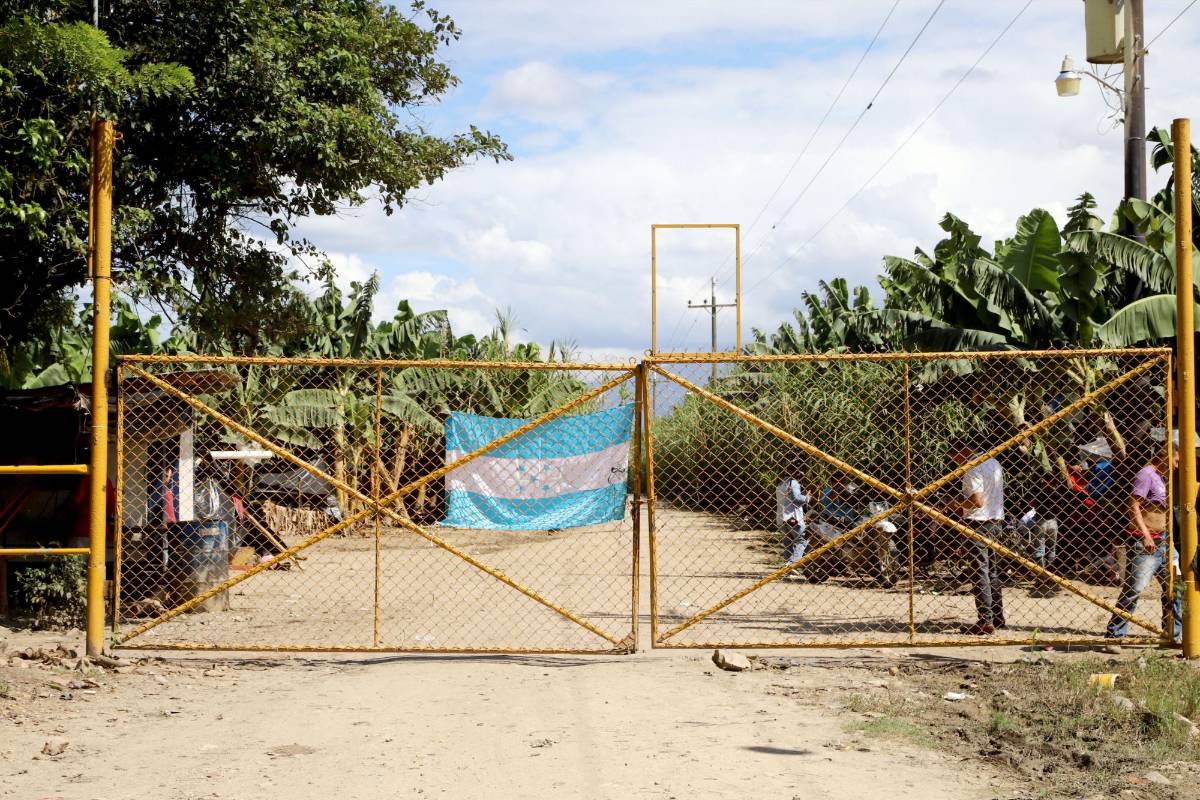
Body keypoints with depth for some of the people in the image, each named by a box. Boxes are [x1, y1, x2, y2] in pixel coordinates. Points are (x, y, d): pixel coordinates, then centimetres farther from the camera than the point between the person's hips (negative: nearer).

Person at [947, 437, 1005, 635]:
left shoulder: (972, 470, -17)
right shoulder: (994, 463, 11)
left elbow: (977, 501, -23)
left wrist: (958, 505, -6)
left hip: (978, 523, -9)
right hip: (996, 521, 9)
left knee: (980, 572, -5)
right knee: (993, 570, 16)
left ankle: (985, 622, -5)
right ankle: (997, 616, 21)